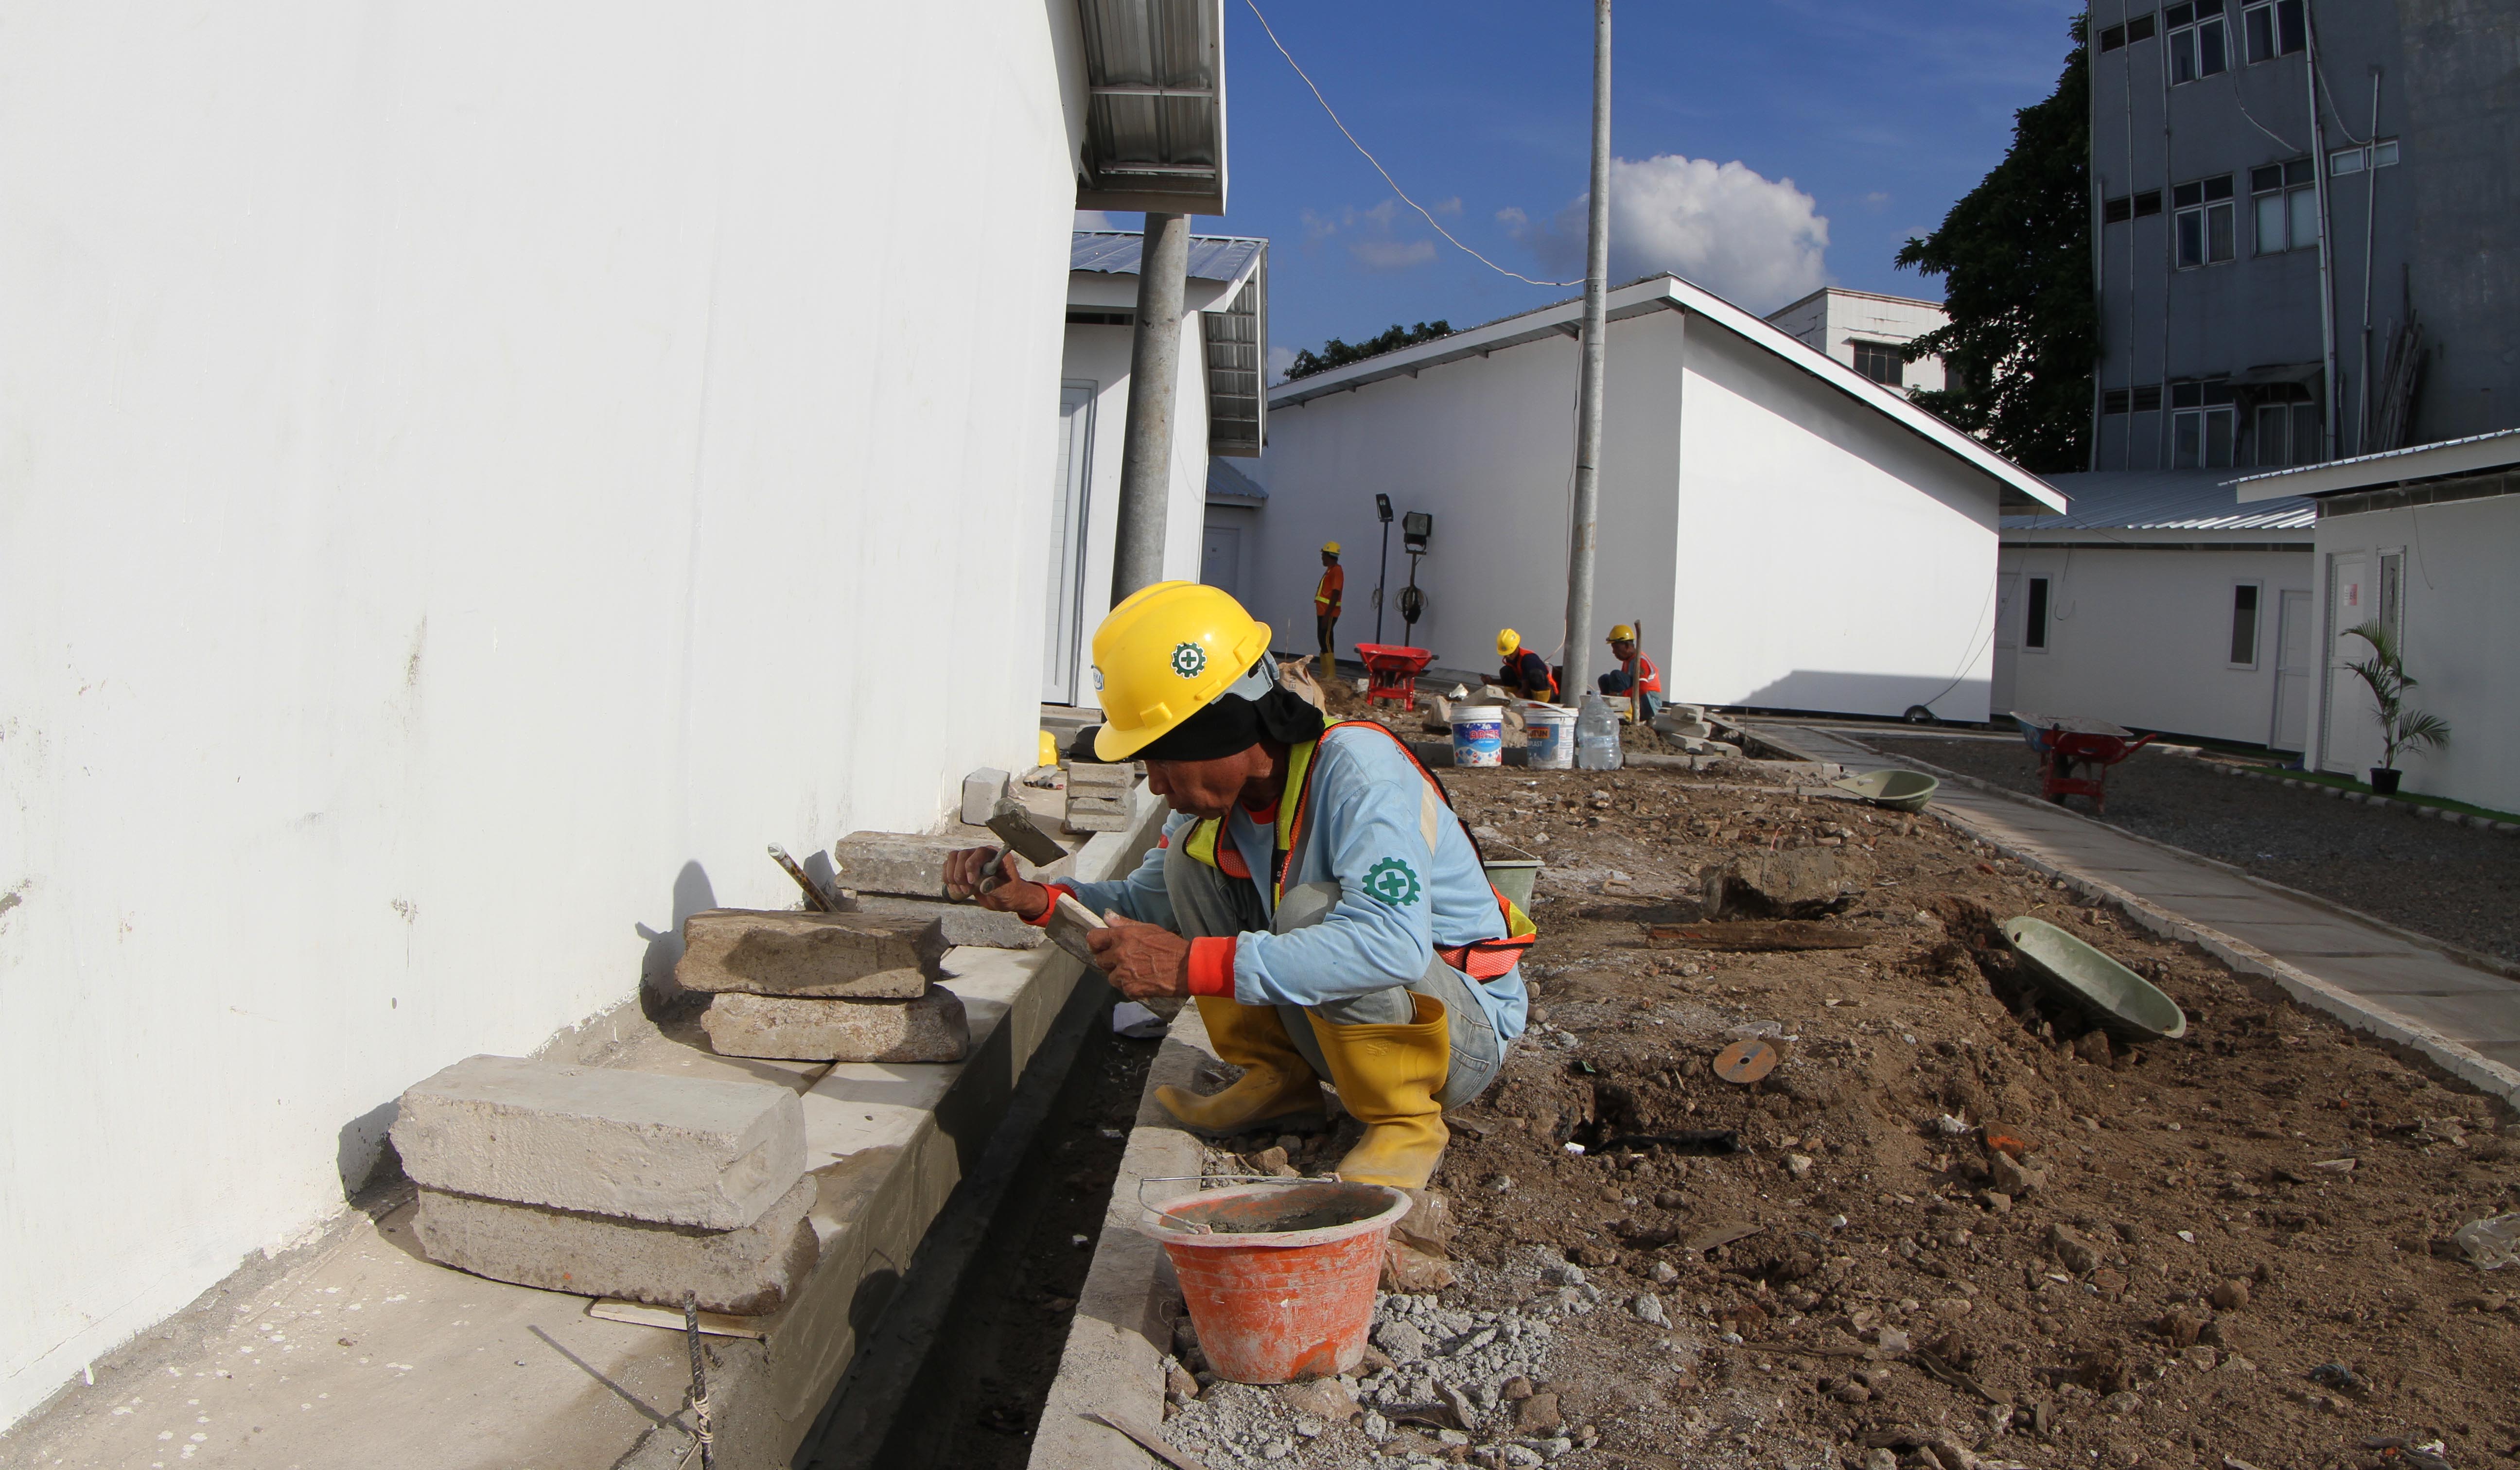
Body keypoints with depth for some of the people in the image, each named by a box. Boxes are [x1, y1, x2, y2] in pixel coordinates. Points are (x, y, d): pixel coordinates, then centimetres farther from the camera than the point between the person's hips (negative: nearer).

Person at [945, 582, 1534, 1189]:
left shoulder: (1359, 769, -29)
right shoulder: (1222, 790, -5)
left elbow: (1393, 945, -43)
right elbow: (1144, 903, 9)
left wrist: (1194, 965, -43)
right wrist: (1038, 898, -11)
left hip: (1464, 1031, -7)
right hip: (1340, 1022, 7)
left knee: (1312, 910, -34)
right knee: (1192, 850, -6)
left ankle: (1407, 1122, -13)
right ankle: (1277, 1078, 4)